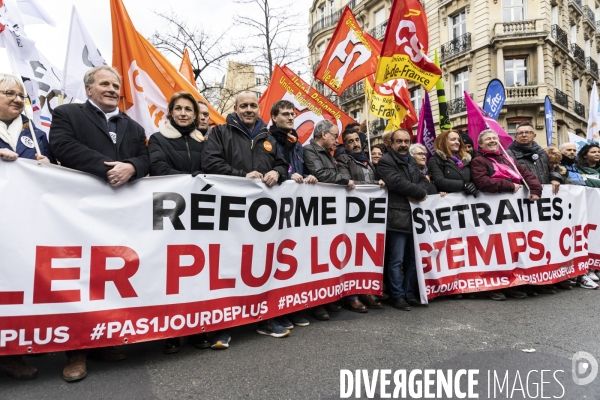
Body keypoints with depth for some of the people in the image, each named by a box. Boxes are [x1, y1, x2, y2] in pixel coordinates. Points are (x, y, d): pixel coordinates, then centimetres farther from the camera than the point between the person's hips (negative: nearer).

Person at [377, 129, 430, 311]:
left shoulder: (411, 161, 21)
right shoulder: (385, 162, -5)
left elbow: (423, 180, 16)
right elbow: (397, 182, -19)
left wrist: (419, 193, -6)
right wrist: (419, 192, -7)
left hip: (414, 216, 8)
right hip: (397, 217, -8)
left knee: (413, 260, 13)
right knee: (396, 260, -3)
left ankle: (409, 294, 23)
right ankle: (398, 296, 8)